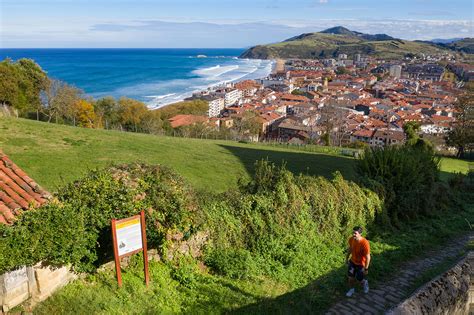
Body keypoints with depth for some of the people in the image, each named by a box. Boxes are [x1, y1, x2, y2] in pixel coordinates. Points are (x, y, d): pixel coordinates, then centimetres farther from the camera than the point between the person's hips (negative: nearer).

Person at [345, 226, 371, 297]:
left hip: (361, 264, -4)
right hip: (352, 261, 4)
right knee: (351, 277, 13)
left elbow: (368, 257, -24)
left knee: (359, 279, 11)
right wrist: (347, 258, 14)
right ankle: (352, 289, 39)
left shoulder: (365, 243, -35)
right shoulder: (351, 239, -17)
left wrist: (366, 269, -17)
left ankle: (365, 283, 46)